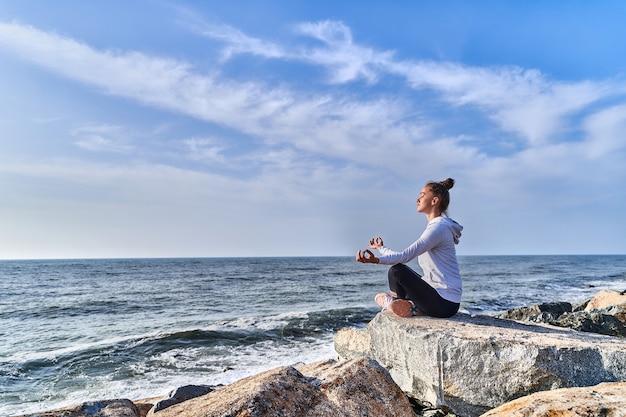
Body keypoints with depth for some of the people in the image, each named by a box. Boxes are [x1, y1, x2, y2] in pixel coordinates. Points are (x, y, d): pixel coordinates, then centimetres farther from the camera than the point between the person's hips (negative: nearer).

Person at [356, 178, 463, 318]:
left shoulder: (439, 227, -16)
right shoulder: (435, 226, 15)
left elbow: (405, 256, -27)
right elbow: (406, 256, 17)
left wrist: (376, 260, -37)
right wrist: (382, 248, 25)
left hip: (445, 303, -10)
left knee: (397, 271, -19)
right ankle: (415, 308, 3)